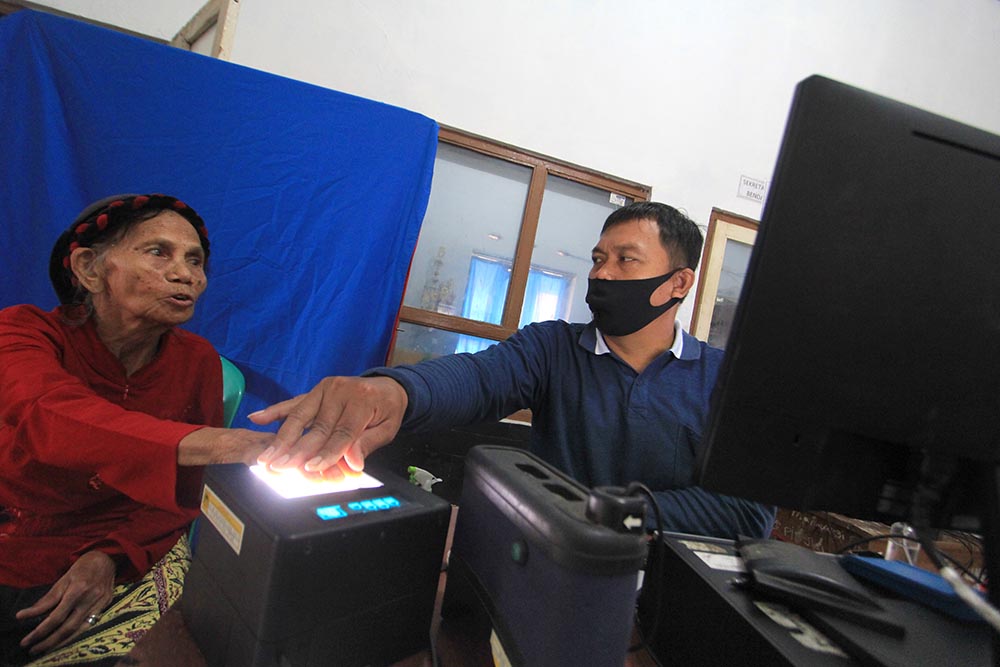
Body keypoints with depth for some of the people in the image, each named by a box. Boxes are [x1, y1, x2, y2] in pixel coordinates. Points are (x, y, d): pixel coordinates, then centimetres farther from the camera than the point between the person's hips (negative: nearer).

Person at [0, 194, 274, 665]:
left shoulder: (197, 361, -2)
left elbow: (187, 492, 2)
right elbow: (47, 417, -33)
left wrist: (110, 557, -17)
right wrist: (218, 444, -49)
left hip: (124, 569, 2)